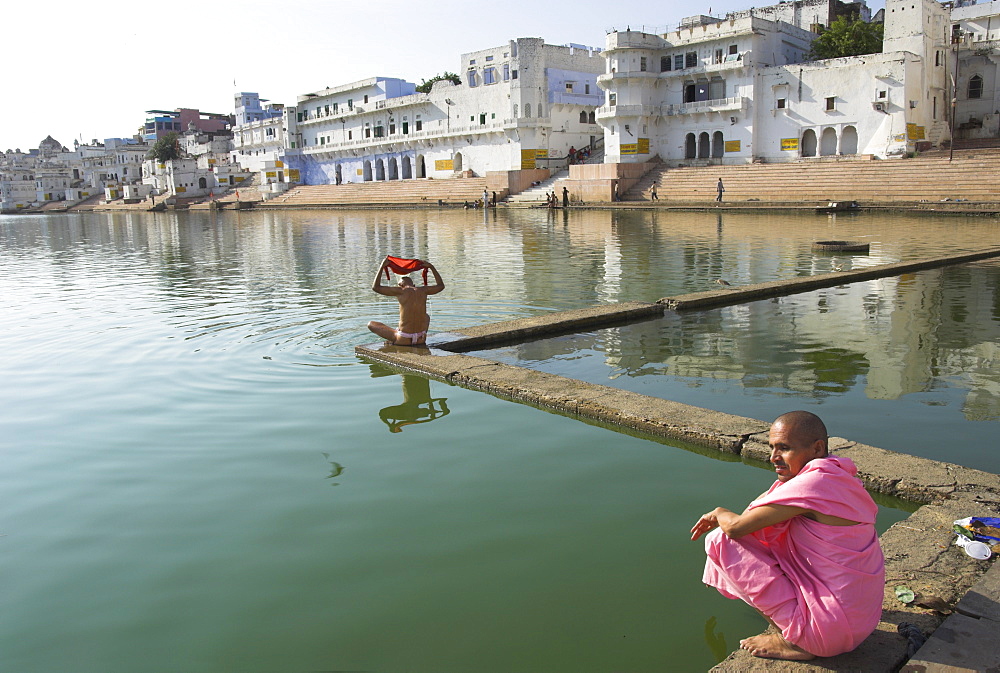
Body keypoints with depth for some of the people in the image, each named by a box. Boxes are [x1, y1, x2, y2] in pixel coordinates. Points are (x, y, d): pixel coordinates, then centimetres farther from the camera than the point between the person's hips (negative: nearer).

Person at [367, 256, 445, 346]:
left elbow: (375, 287, -2)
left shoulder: (401, 290, -9)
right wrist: (431, 267, 27)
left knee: (371, 324, 13)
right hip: (421, 339, 4)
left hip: (403, 340, -4)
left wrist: (382, 266, 5)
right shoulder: (423, 290, 3)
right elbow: (441, 285, 23)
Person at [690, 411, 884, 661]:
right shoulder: (837, 476, 7)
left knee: (720, 539, -9)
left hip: (831, 628, -10)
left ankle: (793, 642, -2)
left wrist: (718, 513, 2)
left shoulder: (814, 483, -22)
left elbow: (735, 527, -20)